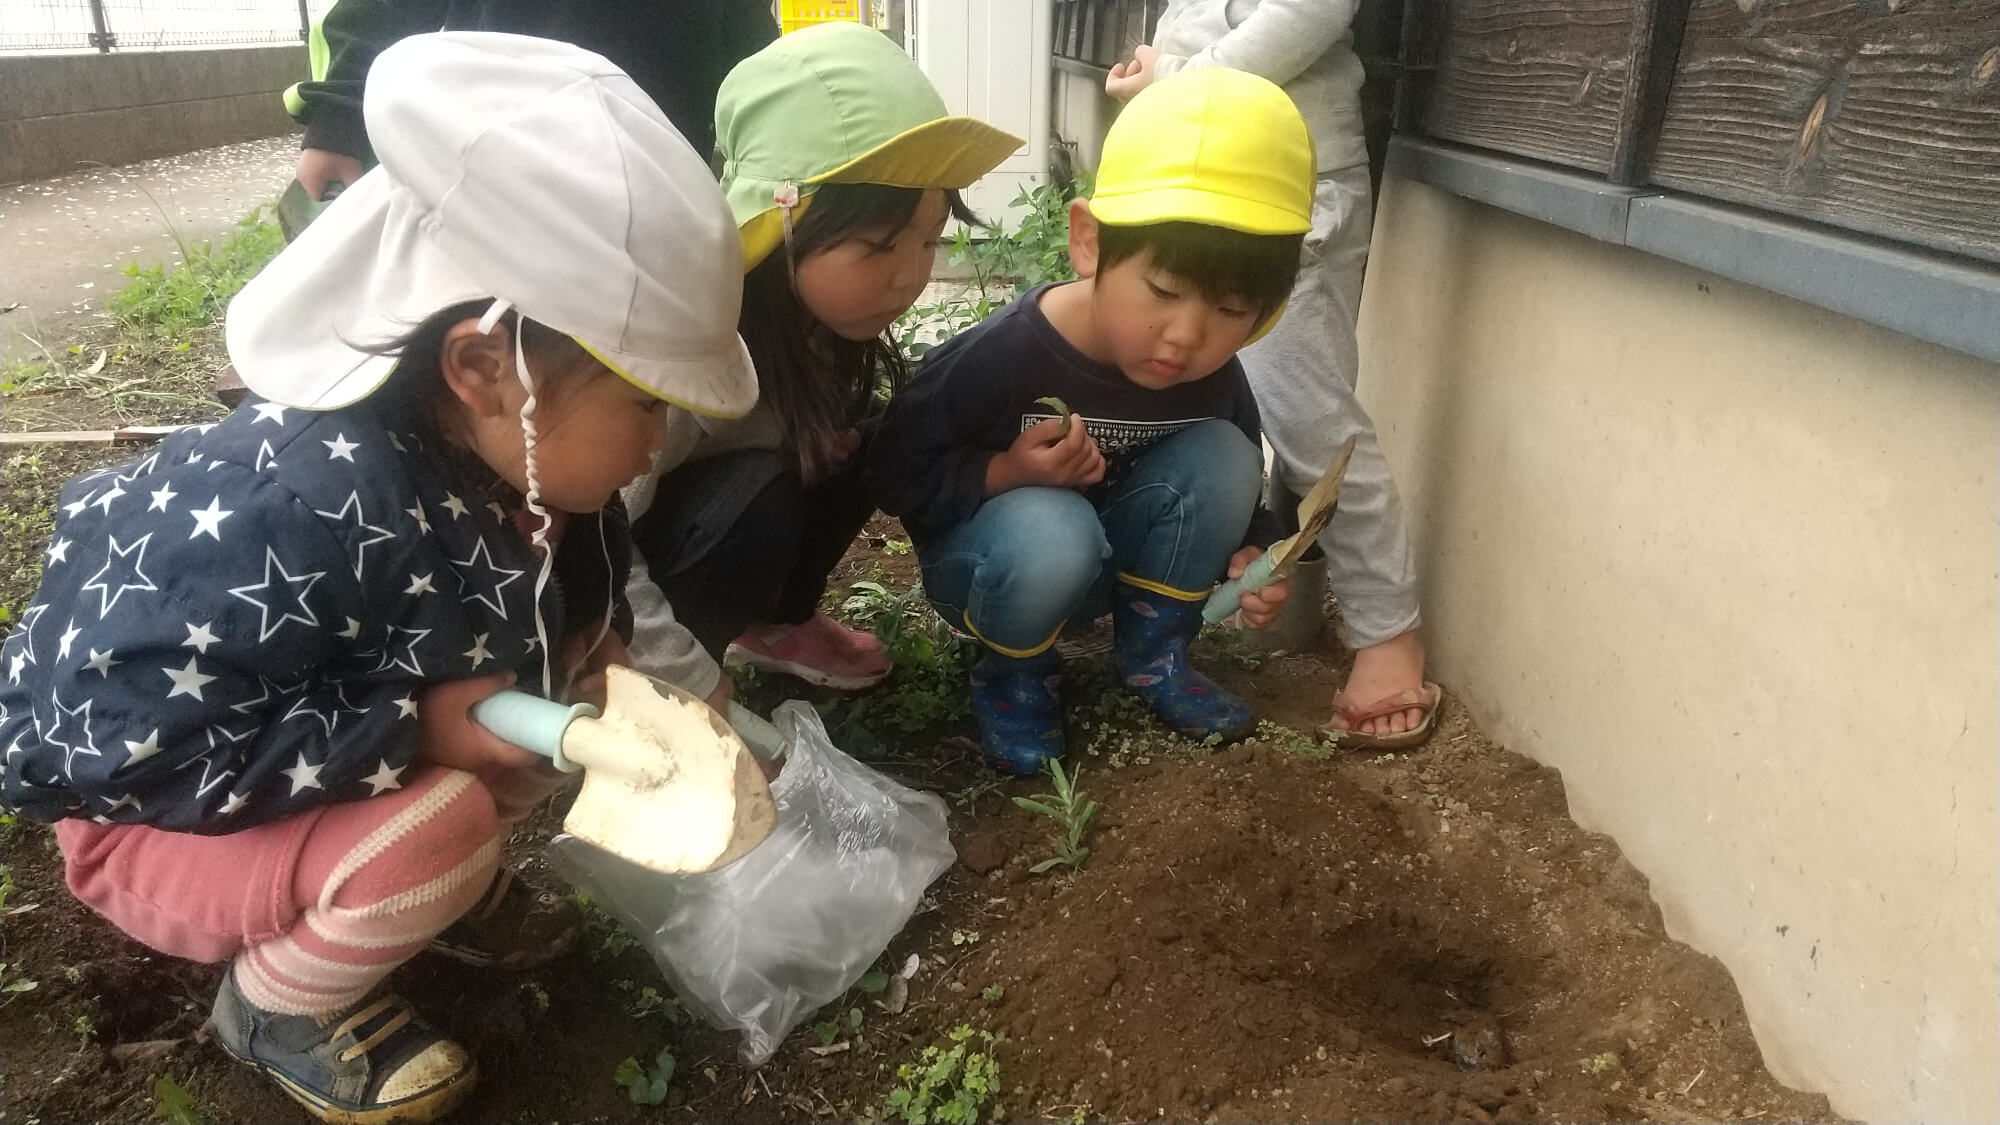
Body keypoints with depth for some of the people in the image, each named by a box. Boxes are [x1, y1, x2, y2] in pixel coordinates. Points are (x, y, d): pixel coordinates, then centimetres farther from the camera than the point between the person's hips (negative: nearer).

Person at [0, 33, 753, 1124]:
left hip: (358, 771, 7)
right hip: (156, 814, -6)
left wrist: (602, 662, -13)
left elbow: (567, 603, 6)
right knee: (440, 827, -31)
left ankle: (432, 886, 10)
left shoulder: (509, 453, -14)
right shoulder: (292, 511, -39)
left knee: (578, 659, -7)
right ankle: (279, 1002, -1)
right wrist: (413, 731, -35)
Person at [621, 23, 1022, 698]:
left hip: (711, 495, 7)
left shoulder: (813, 305, -14)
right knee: (758, 502, -31)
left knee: (868, 445, -10)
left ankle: (775, 623, 11)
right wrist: (695, 685, -26)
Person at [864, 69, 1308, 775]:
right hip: (984, 557, -4)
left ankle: (1154, 655, -1)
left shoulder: (1212, 378, -15)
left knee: (1221, 453, -18)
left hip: (1111, 558, 5)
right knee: (1050, 530, -39)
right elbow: (895, 475, -19)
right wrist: (1005, 474, -32)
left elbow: (1239, 491, 5)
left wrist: (1244, 555, -15)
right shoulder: (1000, 359, -30)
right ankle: (1014, 677, -6)